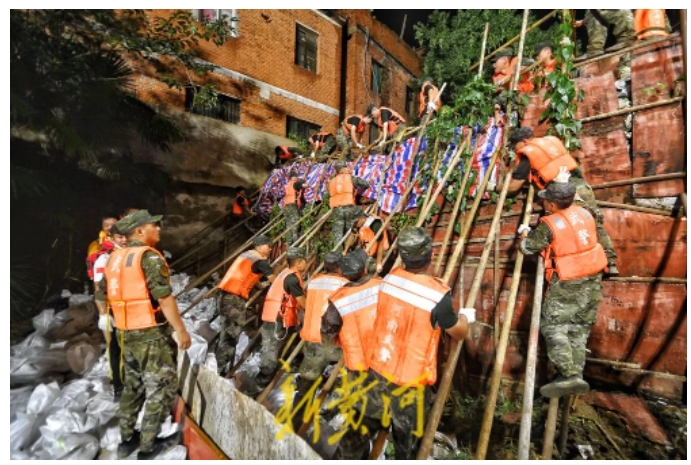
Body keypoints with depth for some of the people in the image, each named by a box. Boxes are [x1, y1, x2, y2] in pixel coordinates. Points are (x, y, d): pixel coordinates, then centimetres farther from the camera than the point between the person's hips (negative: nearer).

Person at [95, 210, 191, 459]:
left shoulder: (114, 258, 7)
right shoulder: (150, 257, -18)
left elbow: (101, 295, 17)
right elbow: (165, 299, -23)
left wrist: (104, 317, 35)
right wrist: (181, 330, -16)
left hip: (126, 334, 8)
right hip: (152, 335, -8)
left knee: (133, 386, 23)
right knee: (161, 389, 8)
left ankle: (126, 440, 35)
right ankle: (148, 445, 19)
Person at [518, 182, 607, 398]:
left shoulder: (550, 225, -18)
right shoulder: (584, 213, 4)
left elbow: (527, 248, -7)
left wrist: (525, 232, 14)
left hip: (567, 284, -8)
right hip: (593, 280, 8)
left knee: (553, 326, -2)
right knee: (580, 328, 13)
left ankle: (569, 374, -10)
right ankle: (576, 374, 14)